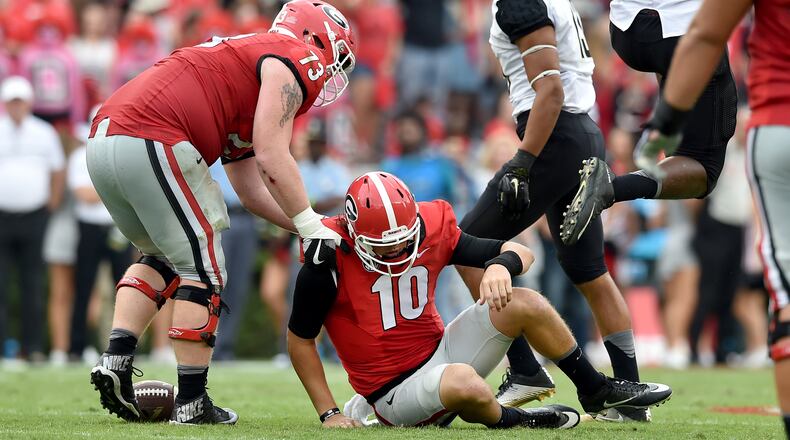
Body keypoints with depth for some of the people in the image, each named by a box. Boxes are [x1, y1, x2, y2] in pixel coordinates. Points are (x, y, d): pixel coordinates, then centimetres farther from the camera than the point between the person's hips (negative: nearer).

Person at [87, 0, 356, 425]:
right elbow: (271, 158, -7)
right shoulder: (293, 59, 5)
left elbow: (252, 189, 32)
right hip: (150, 143, -9)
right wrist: (309, 223, 1)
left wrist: (311, 227, 27)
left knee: (163, 258, 27)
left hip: (102, 140, 9)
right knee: (203, 270, 3)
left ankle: (115, 360, 13)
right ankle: (191, 401, 6)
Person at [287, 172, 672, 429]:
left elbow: (521, 253, -1)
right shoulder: (330, 263, -19)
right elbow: (299, 339, -8)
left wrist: (501, 265, -25)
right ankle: (507, 419, -5)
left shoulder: (431, 229, -6)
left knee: (524, 303, -10)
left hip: (439, 353, 6)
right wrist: (328, 414, -13)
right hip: (395, 391, -6)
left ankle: (596, 391, 7)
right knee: (463, 380, -38)